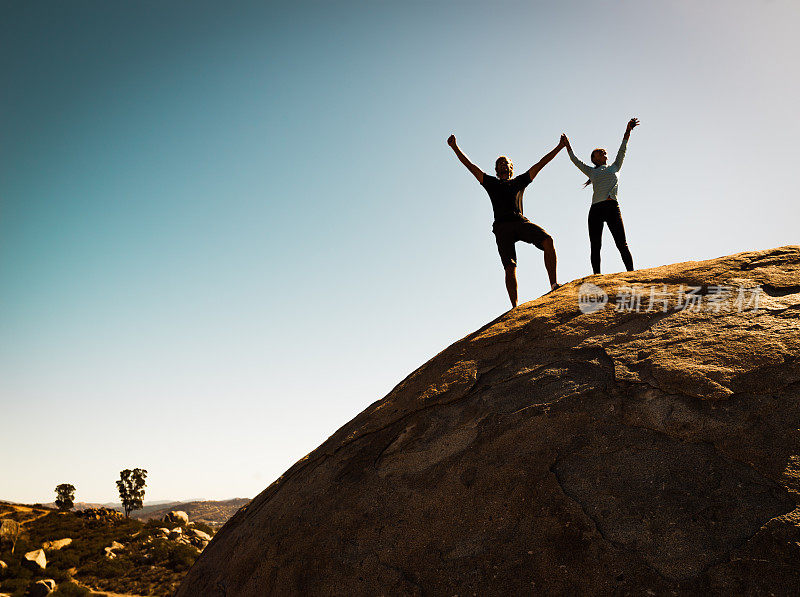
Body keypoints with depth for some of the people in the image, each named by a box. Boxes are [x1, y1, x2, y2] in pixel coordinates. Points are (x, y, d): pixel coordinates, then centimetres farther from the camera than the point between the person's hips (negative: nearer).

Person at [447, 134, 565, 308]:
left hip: (521, 222, 2)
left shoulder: (520, 181, 29)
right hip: (502, 226, -1)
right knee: (510, 267, -14)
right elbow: (470, 165, 19)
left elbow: (540, 164, 28)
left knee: (547, 241, -25)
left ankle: (554, 286, -25)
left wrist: (559, 147, 25)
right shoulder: (491, 182, 25)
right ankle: (515, 308, -15)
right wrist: (455, 148, 13)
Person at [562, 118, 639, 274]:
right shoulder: (592, 172, 25)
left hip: (612, 207, -1)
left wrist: (628, 129, 10)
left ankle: (631, 273, -12)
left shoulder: (615, 167, 24)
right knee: (595, 247, -4)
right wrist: (567, 144, 26)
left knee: (622, 243, -10)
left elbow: (622, 150, 17)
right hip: (595, 209, 2)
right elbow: (575, 160, 26)